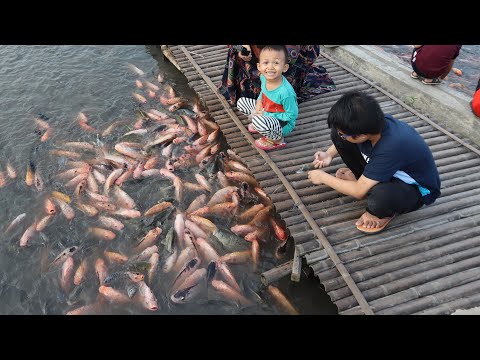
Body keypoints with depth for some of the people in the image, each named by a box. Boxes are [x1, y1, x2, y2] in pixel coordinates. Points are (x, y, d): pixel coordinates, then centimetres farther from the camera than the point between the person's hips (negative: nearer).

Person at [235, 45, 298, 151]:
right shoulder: (263, 77, -12)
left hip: (284, 124, -7)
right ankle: (261, 125, 13)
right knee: (241, 102, 6)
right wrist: (259, 101, -9)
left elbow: (292, 115, -24)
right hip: (265, 112, 8)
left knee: (258, 121, -37)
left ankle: (278, 140, -9)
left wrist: (266, 115, -22)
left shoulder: (285, 92, -34)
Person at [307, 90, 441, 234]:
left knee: (380, 197, -45)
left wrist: (323, 177, -18)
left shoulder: (391, 148, -40)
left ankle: (383, 212, -6)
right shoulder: (373, 124, -21)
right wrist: (329, 154, -9)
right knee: (337, 136, -11)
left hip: (416, 188, -6)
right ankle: (363, 177, 11)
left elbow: (358, 192, -30)